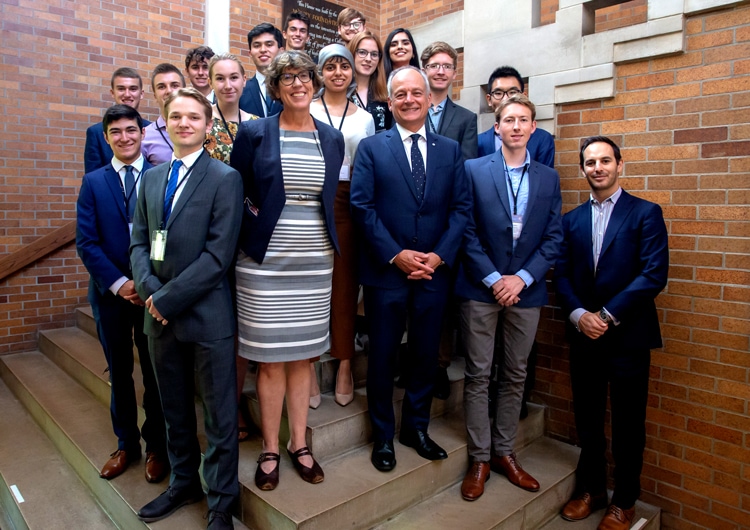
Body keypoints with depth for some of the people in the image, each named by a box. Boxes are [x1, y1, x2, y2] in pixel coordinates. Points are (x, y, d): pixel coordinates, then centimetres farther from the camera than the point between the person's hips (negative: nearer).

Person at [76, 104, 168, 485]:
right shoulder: (93, 182, 5)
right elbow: (86, 242, -1)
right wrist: (119, 284, -11)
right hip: (110, 292, 2)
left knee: (155, 371, 8)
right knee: (119, 372, 14)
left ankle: (156, 446, 25)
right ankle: (126, 444, 31)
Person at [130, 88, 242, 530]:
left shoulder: (225, 178, -8)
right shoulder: (152, 178, 12)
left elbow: (218, 255, -15)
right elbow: (139, 242, 10)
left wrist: (167, 298, -15)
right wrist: (149, 290, -8)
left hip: (207, 314, -6)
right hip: (161, 313, 6)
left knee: (219, 414, 7)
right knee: (174, 408, 20)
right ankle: (184, 482, 41)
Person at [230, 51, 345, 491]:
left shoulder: (332, 139, 10)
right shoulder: (253, 134, 0)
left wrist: (326, 243, 8)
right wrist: (253, 221, -6)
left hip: (315, 263, 3)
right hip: (265, 263, -2)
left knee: (303, 356, 11)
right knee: (271, 360, 5)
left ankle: (299, 443, 27)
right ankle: (270, 450, 23)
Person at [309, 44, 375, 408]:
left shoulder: (365, 118, 16)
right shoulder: (305, 112, 8)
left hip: (349, 204, 2)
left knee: (345, 285, 2)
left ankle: (344, 368, 13)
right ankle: (308, 368, 8)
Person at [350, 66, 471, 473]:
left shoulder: (450, 150, 9)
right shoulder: (371, 147, 2)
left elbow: (461, 208, 3)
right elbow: (362, 206, -7)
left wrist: (439, 255, -10)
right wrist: (396, 255, -14)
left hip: (434, 271, 3)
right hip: (385, 271, -2)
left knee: (425, 354, 13)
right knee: (382, 356, 8)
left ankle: (416, 427, 33)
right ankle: (383, 435, 27)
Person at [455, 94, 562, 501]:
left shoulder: (548, 178, 10)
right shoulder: (473, 170, 1)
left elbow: (553, 237, 4)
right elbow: (467, 231, -5)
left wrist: (522, 277, -9)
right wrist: (493, 278, -11)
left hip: (526, 289, 3)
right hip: (480, 288, -3)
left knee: (515, 375, 11)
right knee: (478, 375, 3)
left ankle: (504, 452, 27)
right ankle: (480, 458, 17)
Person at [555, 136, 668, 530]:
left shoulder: (646, 213, -1)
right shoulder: (572, 219, 11)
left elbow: (655, 273, -11)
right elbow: (562, 275, 5)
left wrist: (608, 316, -15)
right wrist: (579, 315, -11)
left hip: (628, 336, -3)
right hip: (583, 335, 3)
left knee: (627, 424, 8)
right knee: (587, 419, 13)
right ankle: (590, 489, 31)